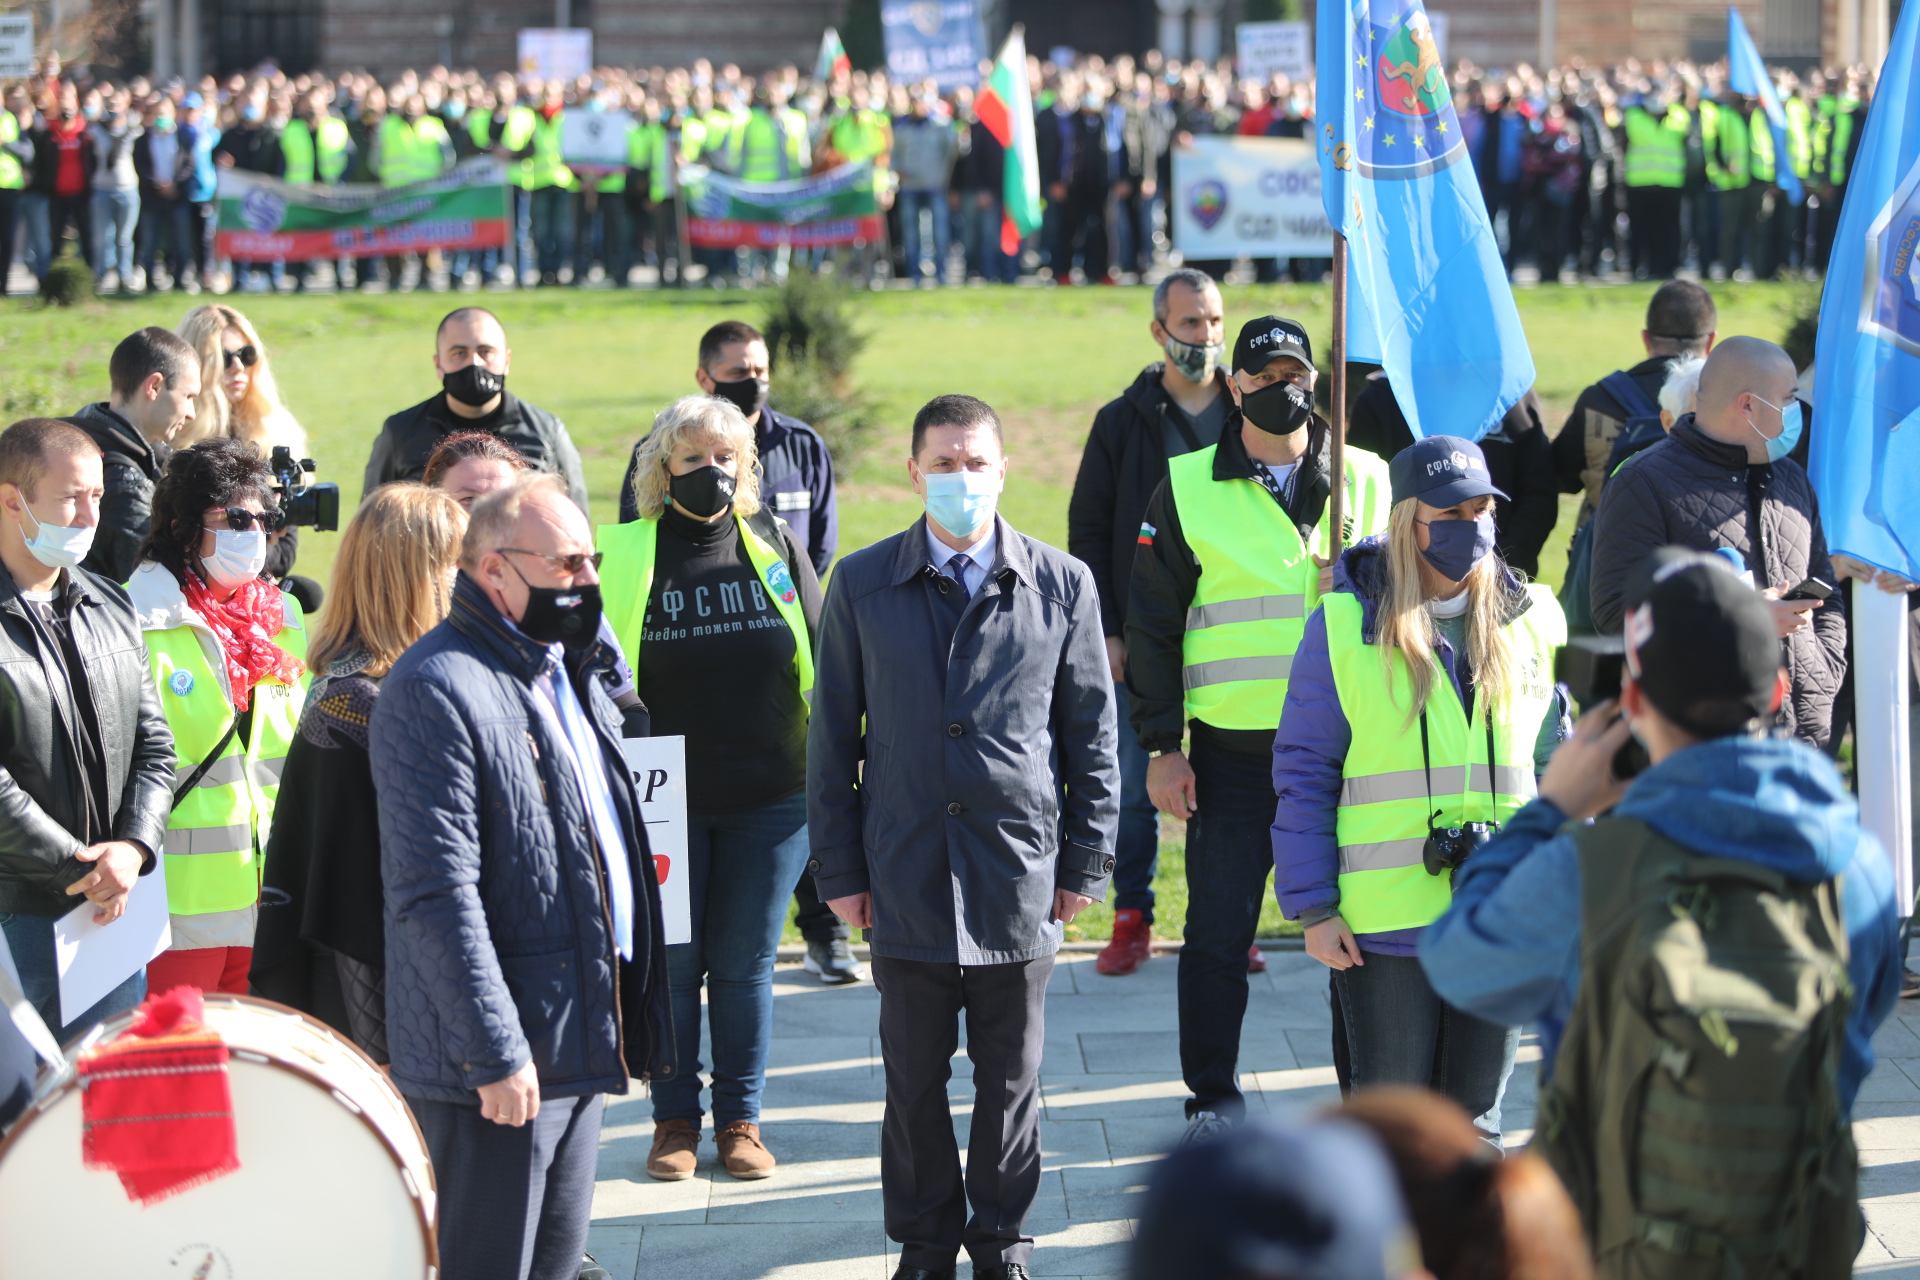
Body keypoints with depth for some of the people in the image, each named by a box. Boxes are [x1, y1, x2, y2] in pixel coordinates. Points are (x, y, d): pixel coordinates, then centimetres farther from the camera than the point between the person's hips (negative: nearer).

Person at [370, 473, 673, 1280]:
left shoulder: (569, 675, 15)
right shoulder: (437, 690, -16)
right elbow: (437, 894, -21)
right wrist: (494, 1053, -22)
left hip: (581, 1039, 9)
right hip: (501, 1060, -9)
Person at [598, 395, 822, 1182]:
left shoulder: (774, 548, 4)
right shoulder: (624, 557, -1)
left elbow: (824, 662, 10)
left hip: (769, 799, 1)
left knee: (745, 964, 7)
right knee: (669, 963, 5)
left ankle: (741, 1118, 18)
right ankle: (675, 1119, 18)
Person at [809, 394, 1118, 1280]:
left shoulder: (1061, 585, 2)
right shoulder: (862, 585, 2)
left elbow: (1092, 733, 6)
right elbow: (833, 736, 6)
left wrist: (1086, 863, 4)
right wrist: (838, 869, 3)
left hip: (1019, 875, 0)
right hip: (906, 875, 0)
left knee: (1011, 1078, 8)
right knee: (915, 1077, 6)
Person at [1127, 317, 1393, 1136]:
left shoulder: (1368, 482, 7)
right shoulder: (1188, 490, 3)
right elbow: (1153, 626, 5)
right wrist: (1161, 746, -1)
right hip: (1232, 751, -1)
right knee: (1217, 932, 1)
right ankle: (1212, 1099, 15)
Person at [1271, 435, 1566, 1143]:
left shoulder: (1533, 621, 7)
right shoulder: (1344, 626, -2)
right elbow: (1304, 774, 1)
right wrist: (1314, 907, -4)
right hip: (1384, 921, -3)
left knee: (1474, 1122, 11)